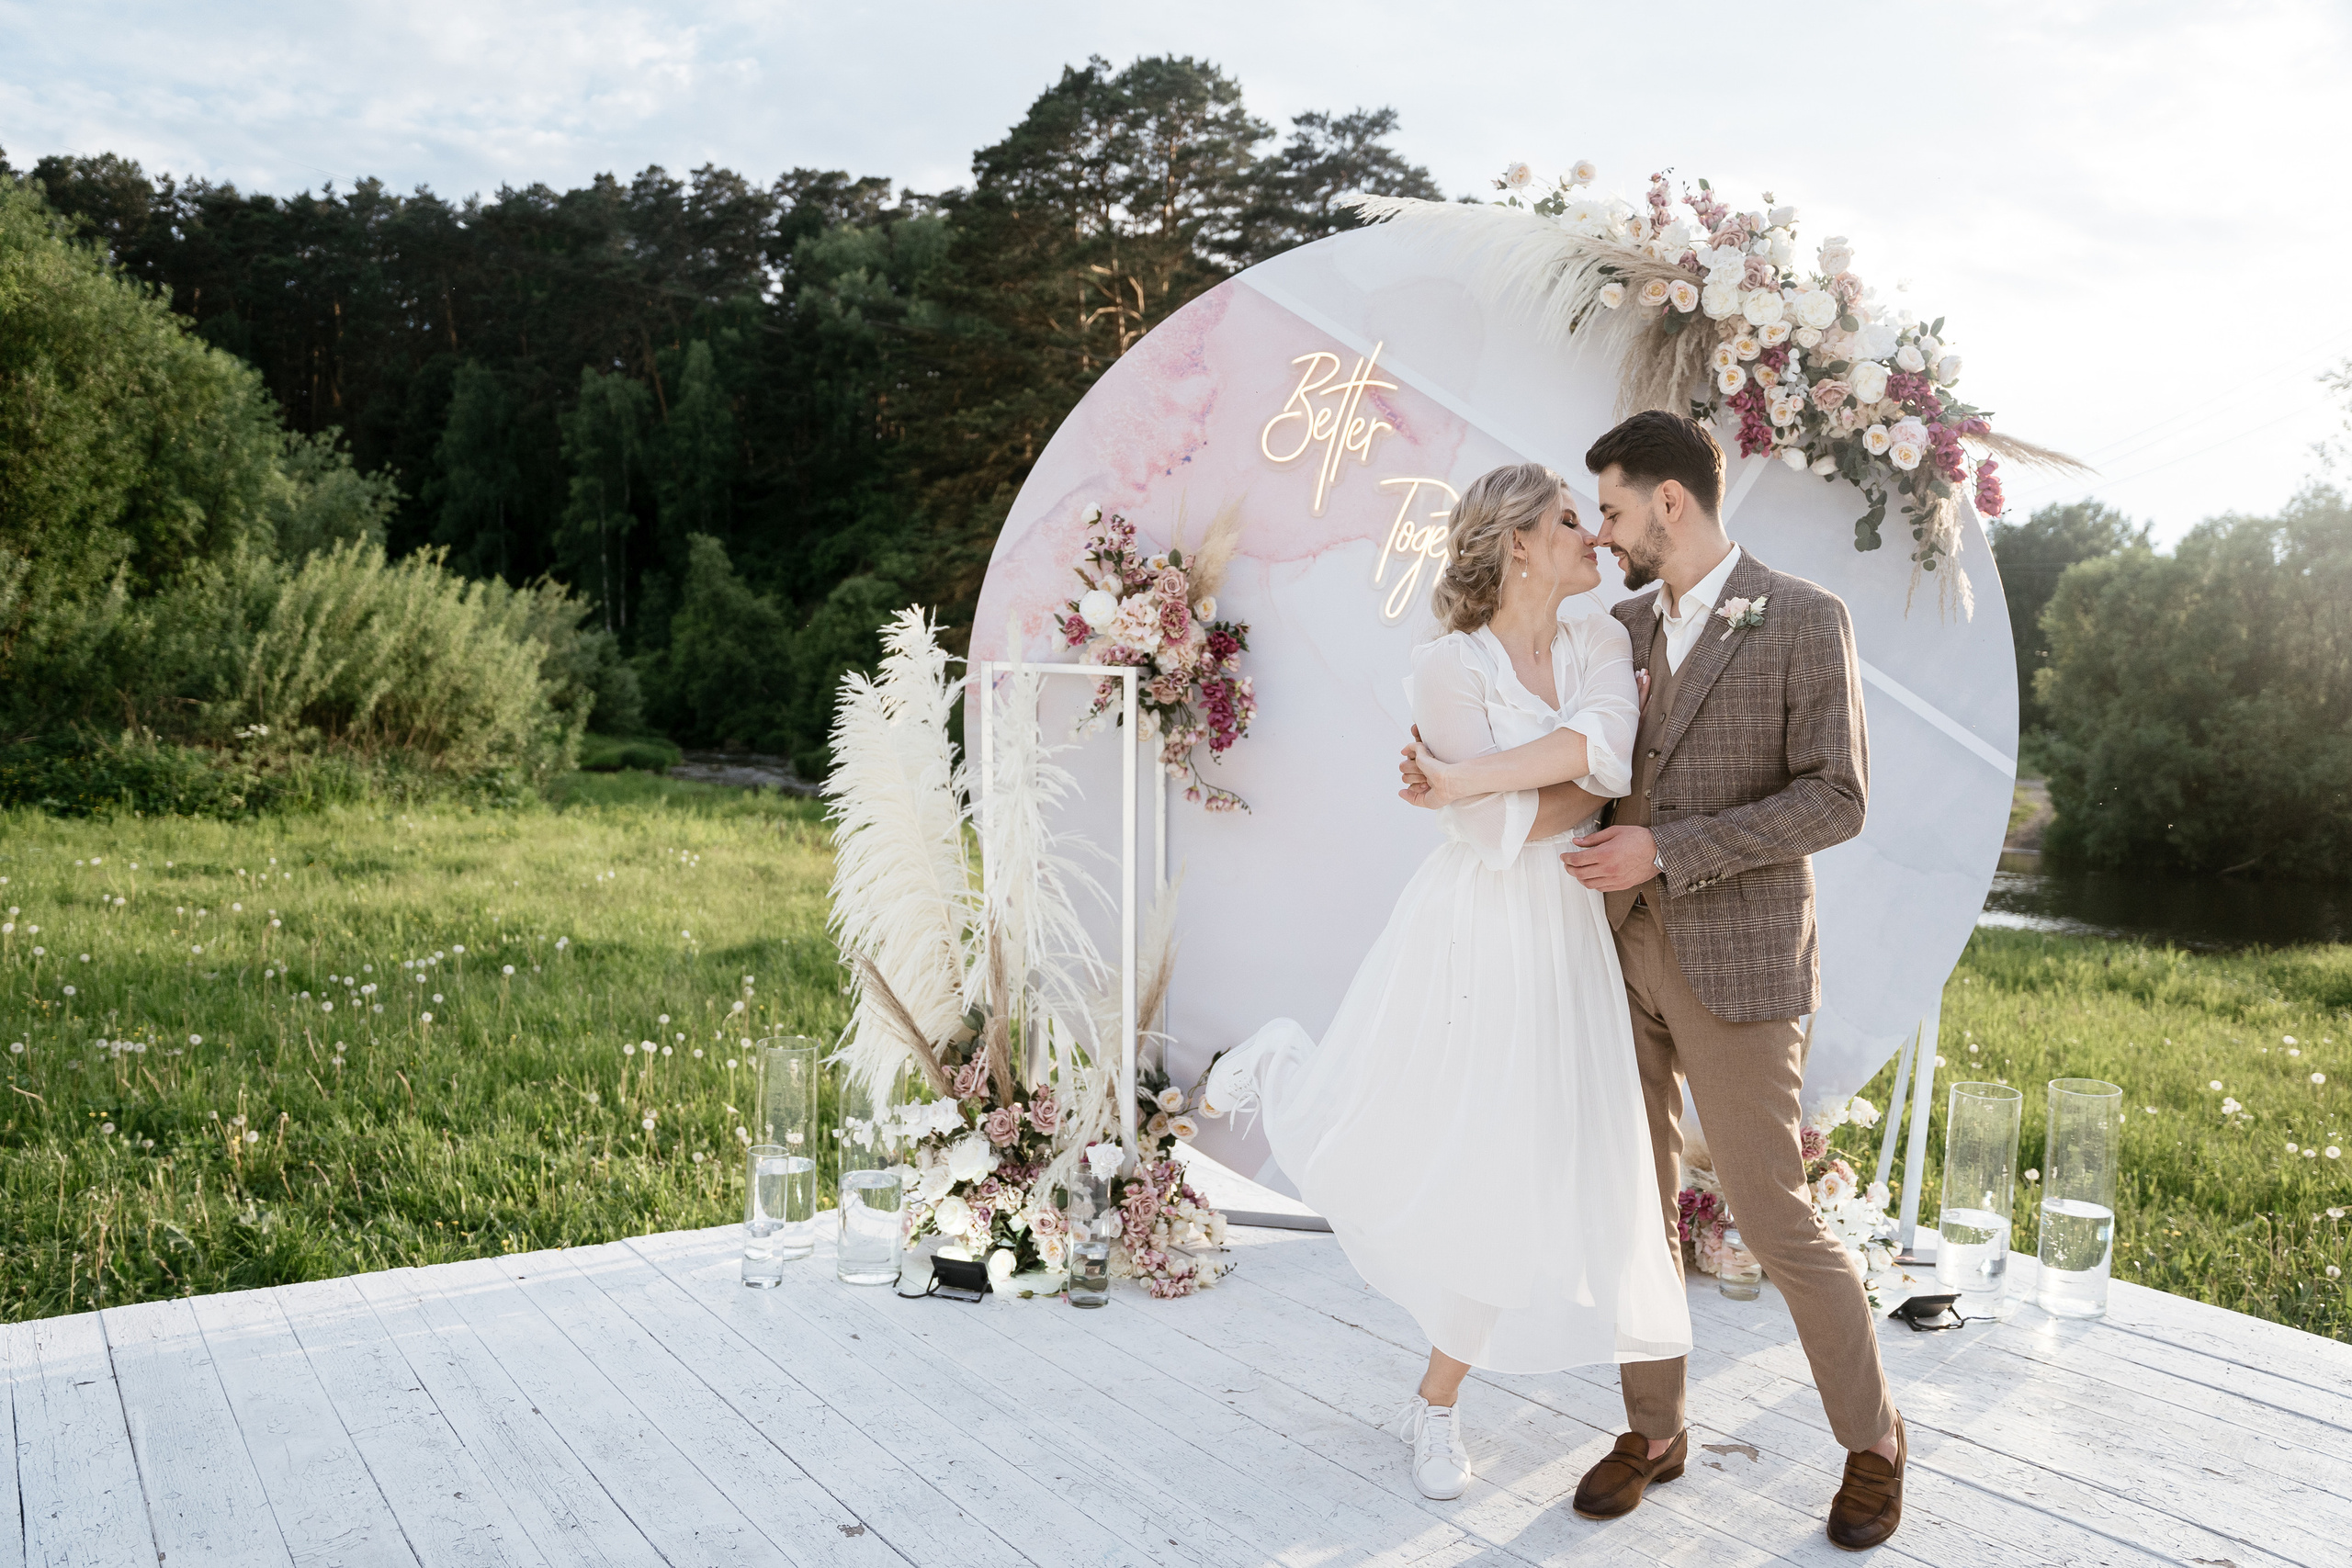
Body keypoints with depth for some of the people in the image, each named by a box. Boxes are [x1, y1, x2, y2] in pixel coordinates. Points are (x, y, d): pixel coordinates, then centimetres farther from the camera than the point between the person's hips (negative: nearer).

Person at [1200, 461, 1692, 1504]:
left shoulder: (1603, 644, 3)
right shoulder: (1448, 666, -11)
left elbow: (1607, 751, -18)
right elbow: (1498, 832, -17)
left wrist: (1478, 775, -24)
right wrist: (1596, 782, -10)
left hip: (1564, 948, 5)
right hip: (1468, 937, -4)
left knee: (1520, 1190, 7)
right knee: (1386, 1162, 5)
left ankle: (1435, 1406, 26)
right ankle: (1282, 1059, 38)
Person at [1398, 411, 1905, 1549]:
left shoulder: (1805, 620, -10)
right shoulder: (1623, 625, 8)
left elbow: (1836, 800, -14)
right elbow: (1570, 755, 11)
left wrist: (1667, 850, -21)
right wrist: (1456, 776, -9)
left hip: (1737, 962, -6)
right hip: (1626, 947, 6)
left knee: (1773, 1218, 1)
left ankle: (1871, 1441, 23)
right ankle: (1654, 1428, 28)